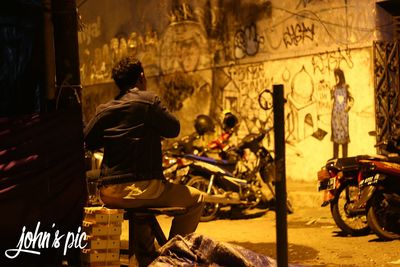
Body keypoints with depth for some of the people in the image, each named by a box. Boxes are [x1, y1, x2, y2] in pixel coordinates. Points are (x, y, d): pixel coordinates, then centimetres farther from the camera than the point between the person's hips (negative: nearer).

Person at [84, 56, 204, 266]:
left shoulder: (104, 109, 9)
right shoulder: (148, 100, -5)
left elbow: (88, 141, 12)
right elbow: (173, 129, 2)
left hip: (108, 193, 7)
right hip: (142, 188, -6)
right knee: (195, 199, 12)